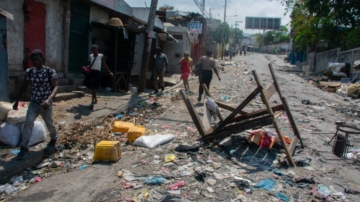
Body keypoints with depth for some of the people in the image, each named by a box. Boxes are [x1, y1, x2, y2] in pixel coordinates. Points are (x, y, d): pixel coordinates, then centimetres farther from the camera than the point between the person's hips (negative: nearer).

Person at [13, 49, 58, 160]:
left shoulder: (50, 71, -12)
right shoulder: (29, 71, 0)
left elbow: (55, 87, -20)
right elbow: (24, 86, 10)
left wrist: (49, 99, -36)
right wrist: (17, 100, 12)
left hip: (46, 104, -3)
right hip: (34, 103, 3)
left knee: (49, 123, 14)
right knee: (28, 122, -11)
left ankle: (54, 139, 41)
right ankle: (24, 147, -3)